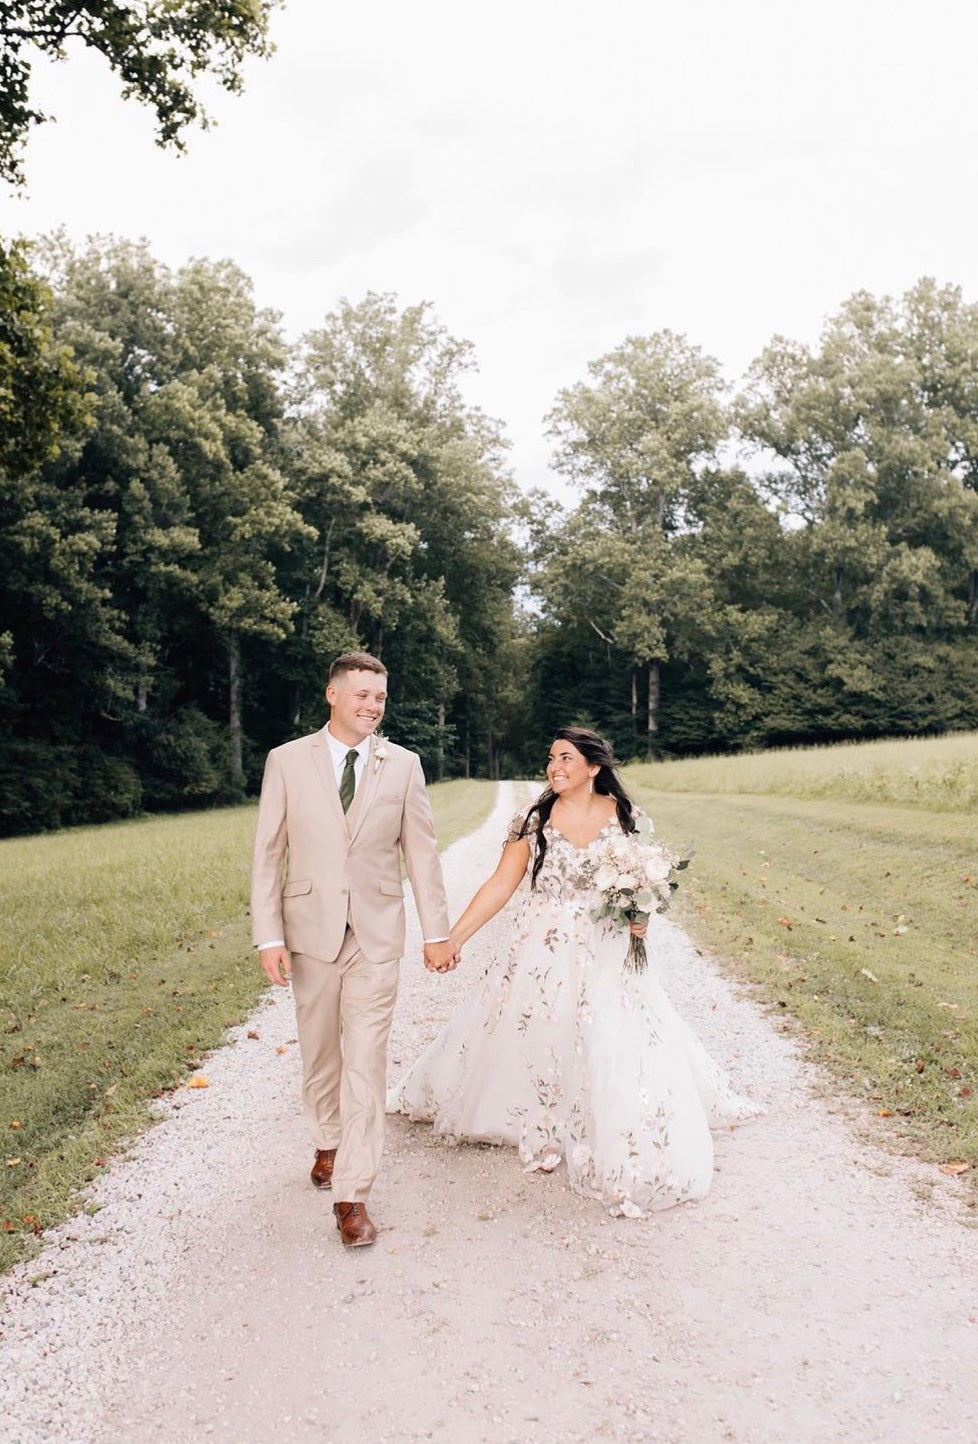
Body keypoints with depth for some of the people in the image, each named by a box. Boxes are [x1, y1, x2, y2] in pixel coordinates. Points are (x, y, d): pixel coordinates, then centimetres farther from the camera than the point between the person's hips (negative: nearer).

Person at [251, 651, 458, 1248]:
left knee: (366, 1060, -3)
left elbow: (422, 852, 4)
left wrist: (437, 931, 3)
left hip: (376, 932, -1)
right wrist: (269, 935, -6)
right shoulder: (287, 761, -2)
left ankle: (353, 1194, 5)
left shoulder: (403, 765, 0)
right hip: (311, 927, 1)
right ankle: (329, 1142, 42)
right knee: (320, 1052, 16)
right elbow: (268, 854, -1)